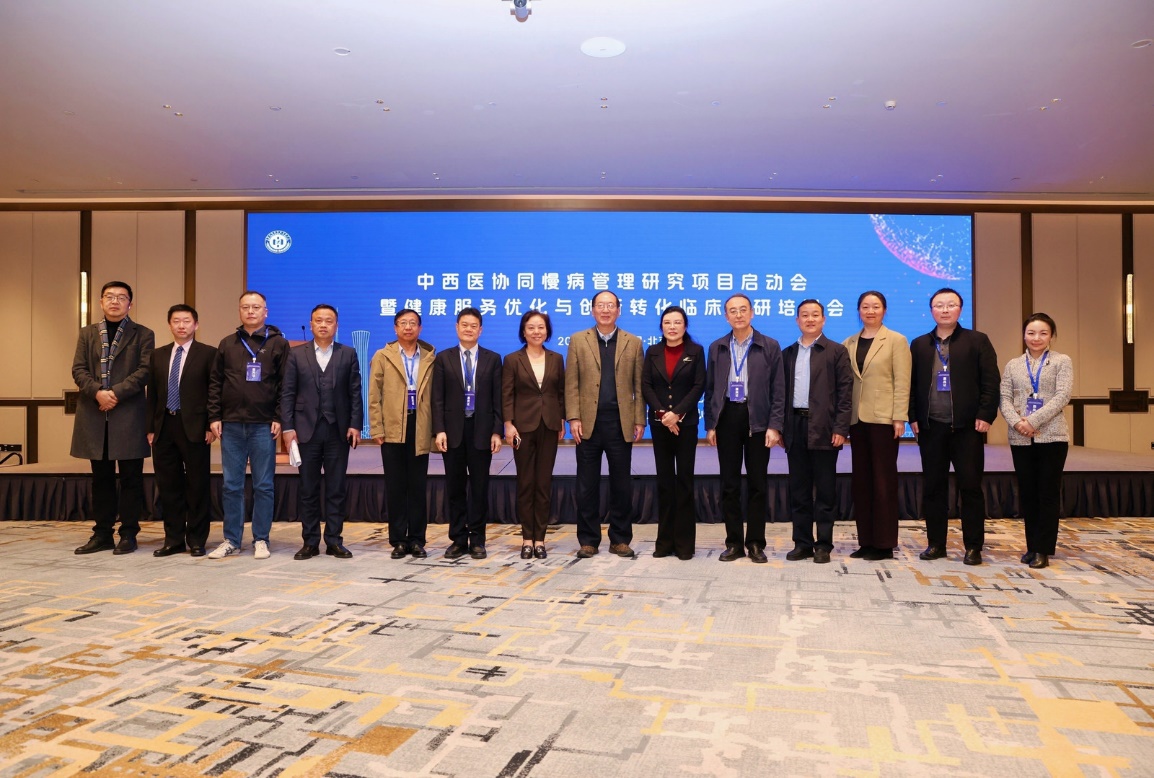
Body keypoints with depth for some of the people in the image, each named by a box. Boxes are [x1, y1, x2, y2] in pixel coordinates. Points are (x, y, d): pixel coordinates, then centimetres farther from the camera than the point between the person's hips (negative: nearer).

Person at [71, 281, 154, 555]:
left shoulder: (143, 334, 6)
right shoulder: (87, 334, 15)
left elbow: (144, 370, -5)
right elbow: (78, 369, 6)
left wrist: (116, 393, -15)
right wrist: (98, 392, -12)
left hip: (129, 414, -3)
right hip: (94, 416, 3)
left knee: (130, 478, 0)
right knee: (101, 478, 9)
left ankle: (128, 534, 8)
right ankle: (102, 534, 16)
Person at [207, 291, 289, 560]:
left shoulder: (278, 343, 4)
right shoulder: (227, 344, 11)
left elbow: (285, 384, -1)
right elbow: (215, 383, 10)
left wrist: (279, 418, -8)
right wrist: (214, 417, 2)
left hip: (264, 426, -2)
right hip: (231, 425, 2)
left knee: (263, 486, 3)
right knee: (231, 486, 7)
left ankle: (261, 540, 12)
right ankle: (231, 540, 16)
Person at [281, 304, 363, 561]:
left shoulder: (348, 354, 6)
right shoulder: (296, 354, 7)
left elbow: (355, 393, 3)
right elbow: (288, 393, 3)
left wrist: (355, 425, -6)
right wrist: (287, 427, -5)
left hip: (338, 431, 0)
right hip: (306, 430, 0)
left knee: (336, 489, 4)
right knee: (308, 489, 5)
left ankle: (334, 541, 12)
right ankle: (310, 542, 13)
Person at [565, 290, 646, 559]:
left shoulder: (633, 343, 8)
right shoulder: (578, 340, 7)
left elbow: (638, 386, 5)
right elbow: (571, 383, 2)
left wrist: (639, 421, -1)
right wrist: (573, 418, -7)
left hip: (620, 423, 0)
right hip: (589, 422, 0)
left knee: (621, 484, 6)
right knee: (587, 484, 5)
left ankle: (620, 539, 17)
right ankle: (588, 540, 15)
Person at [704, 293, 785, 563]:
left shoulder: (770, 346, 2)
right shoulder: (716, 348, 9)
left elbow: (778, 390, -1)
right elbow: (710, 389, 10)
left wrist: (775, 426, -9)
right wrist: (710, 425, 3)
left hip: (757, 420, -2)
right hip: (727, 418, 2)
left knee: (757, 484, 4)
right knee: (729, 484, 5)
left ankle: (756, 543, 13)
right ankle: (734, 543, 14)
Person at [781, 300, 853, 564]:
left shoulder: (836, 351, 3)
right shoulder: (788, 353, 14)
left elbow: (845, 392, -3)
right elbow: (782, 391, 12)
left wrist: (841, 429, -11)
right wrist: (781, 427, 5)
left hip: (823, 428, -4)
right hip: (795, 426, 4)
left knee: (825, 490, 2)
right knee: (798, 489, 7)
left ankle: (824, 545, 10)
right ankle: (802, 543, 15)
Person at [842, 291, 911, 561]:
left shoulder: (896, 340, -1)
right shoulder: (850, 343, 11)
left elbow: (902, 382, -6)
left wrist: (899, 418, -13)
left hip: (883, 418, -5)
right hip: (857, 418, 5)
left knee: (883, 479, 0)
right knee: (861, 480, 7)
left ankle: (884, 543, 7)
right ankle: (866, 541, 15)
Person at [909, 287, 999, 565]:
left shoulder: (977, 341, 4)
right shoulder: (919, 345, 11)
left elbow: (990, 382, -2)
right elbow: (911, 384, 9)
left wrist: (985, 415, -10)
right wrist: (913, 417, 0)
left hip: (967, 427, -2)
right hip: (931, 427, 3)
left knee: (971, 487, 1)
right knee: (933, 487, 6)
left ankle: (973, 547, 10)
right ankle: (936, 543, 15)